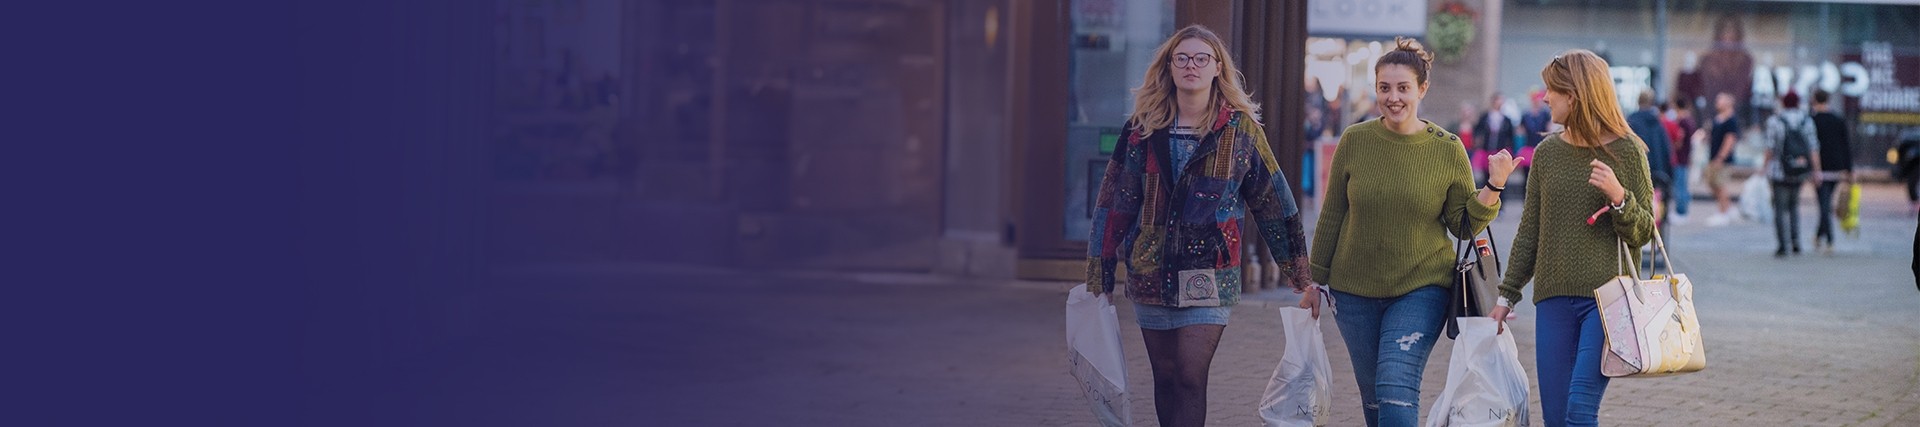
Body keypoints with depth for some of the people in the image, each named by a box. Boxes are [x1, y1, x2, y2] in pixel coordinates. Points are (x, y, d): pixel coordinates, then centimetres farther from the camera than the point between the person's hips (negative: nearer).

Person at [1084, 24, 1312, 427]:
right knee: (1165, 378, 9)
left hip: (1210, 274, -3)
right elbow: (1115, 201, 8)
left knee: (1191, 377, -11)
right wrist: (1099, 272, 7)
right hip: (1151, 272, 3)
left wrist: (1301, 276, 8)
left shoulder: (1241, 130, 0)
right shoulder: (1144, 127, 4)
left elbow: (1273, 201, 5)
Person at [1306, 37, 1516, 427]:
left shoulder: (1447, 149, -5)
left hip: (1421, 288, -3)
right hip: (1355, 291, 3)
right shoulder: (1355, 141, -2)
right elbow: (1331, 216, 7)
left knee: (1397, 390, -17)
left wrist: (1494, 187, -15)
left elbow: (1464, 226, 0)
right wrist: (1315, 280, 9)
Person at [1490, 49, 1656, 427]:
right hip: (1554, 300, 4)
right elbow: (1530, 231, 15)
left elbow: (1643, 233, -1)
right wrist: (1506, 296, 13)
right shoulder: (1547, 153, 9)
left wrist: (1618, 197, -20)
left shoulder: (1626, 151, -2)